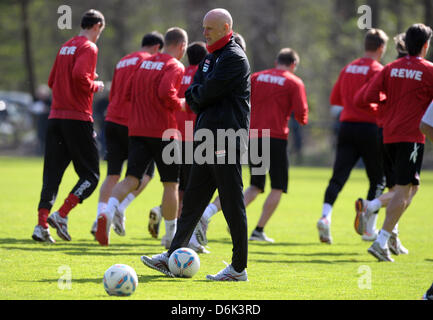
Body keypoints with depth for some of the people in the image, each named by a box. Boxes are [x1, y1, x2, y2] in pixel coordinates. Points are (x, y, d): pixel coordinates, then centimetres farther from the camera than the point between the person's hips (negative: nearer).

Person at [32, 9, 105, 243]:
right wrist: (95, 86, -4)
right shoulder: (88, 48, -6)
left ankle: (42, 225, -5)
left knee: (52, 174, 5)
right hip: (78, 117, -7)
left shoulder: (66, 47, 18)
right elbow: (79, 75, -22)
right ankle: (61, 216, -13)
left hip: (55, 117, 7)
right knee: (90, 175, 0)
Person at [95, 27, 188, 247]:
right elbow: (166, 92, -23)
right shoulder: (175, 67, -7)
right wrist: (180, 104, -6)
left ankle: (108, 212, -30)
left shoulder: (144, 63, 15)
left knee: (132, 179, -3)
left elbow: (128, 93, 17)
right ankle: (171, 235, 15)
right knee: (171, 183, 8)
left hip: (137, 130, 6)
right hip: (163, 132, -6)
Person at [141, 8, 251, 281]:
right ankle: (172, 258, 11)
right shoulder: (212, 57, 19)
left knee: (232, 204, -6)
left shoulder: (235, 58, -11)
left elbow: (207, 93, -17)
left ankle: (239, 268, -2)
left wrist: (195, 95, 3)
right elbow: (193, 94, 17)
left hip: (227, 140, -10)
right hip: (208, 139, 10)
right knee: (193, 199, 9)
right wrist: (198, 98, -3)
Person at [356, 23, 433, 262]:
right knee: (404, 190, -7)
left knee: (411, 187, 19)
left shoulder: (390, 69, 8)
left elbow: (368, 97, 2)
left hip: (389, 135, 6)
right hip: (412, 136, -6)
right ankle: (382, 241, -14)